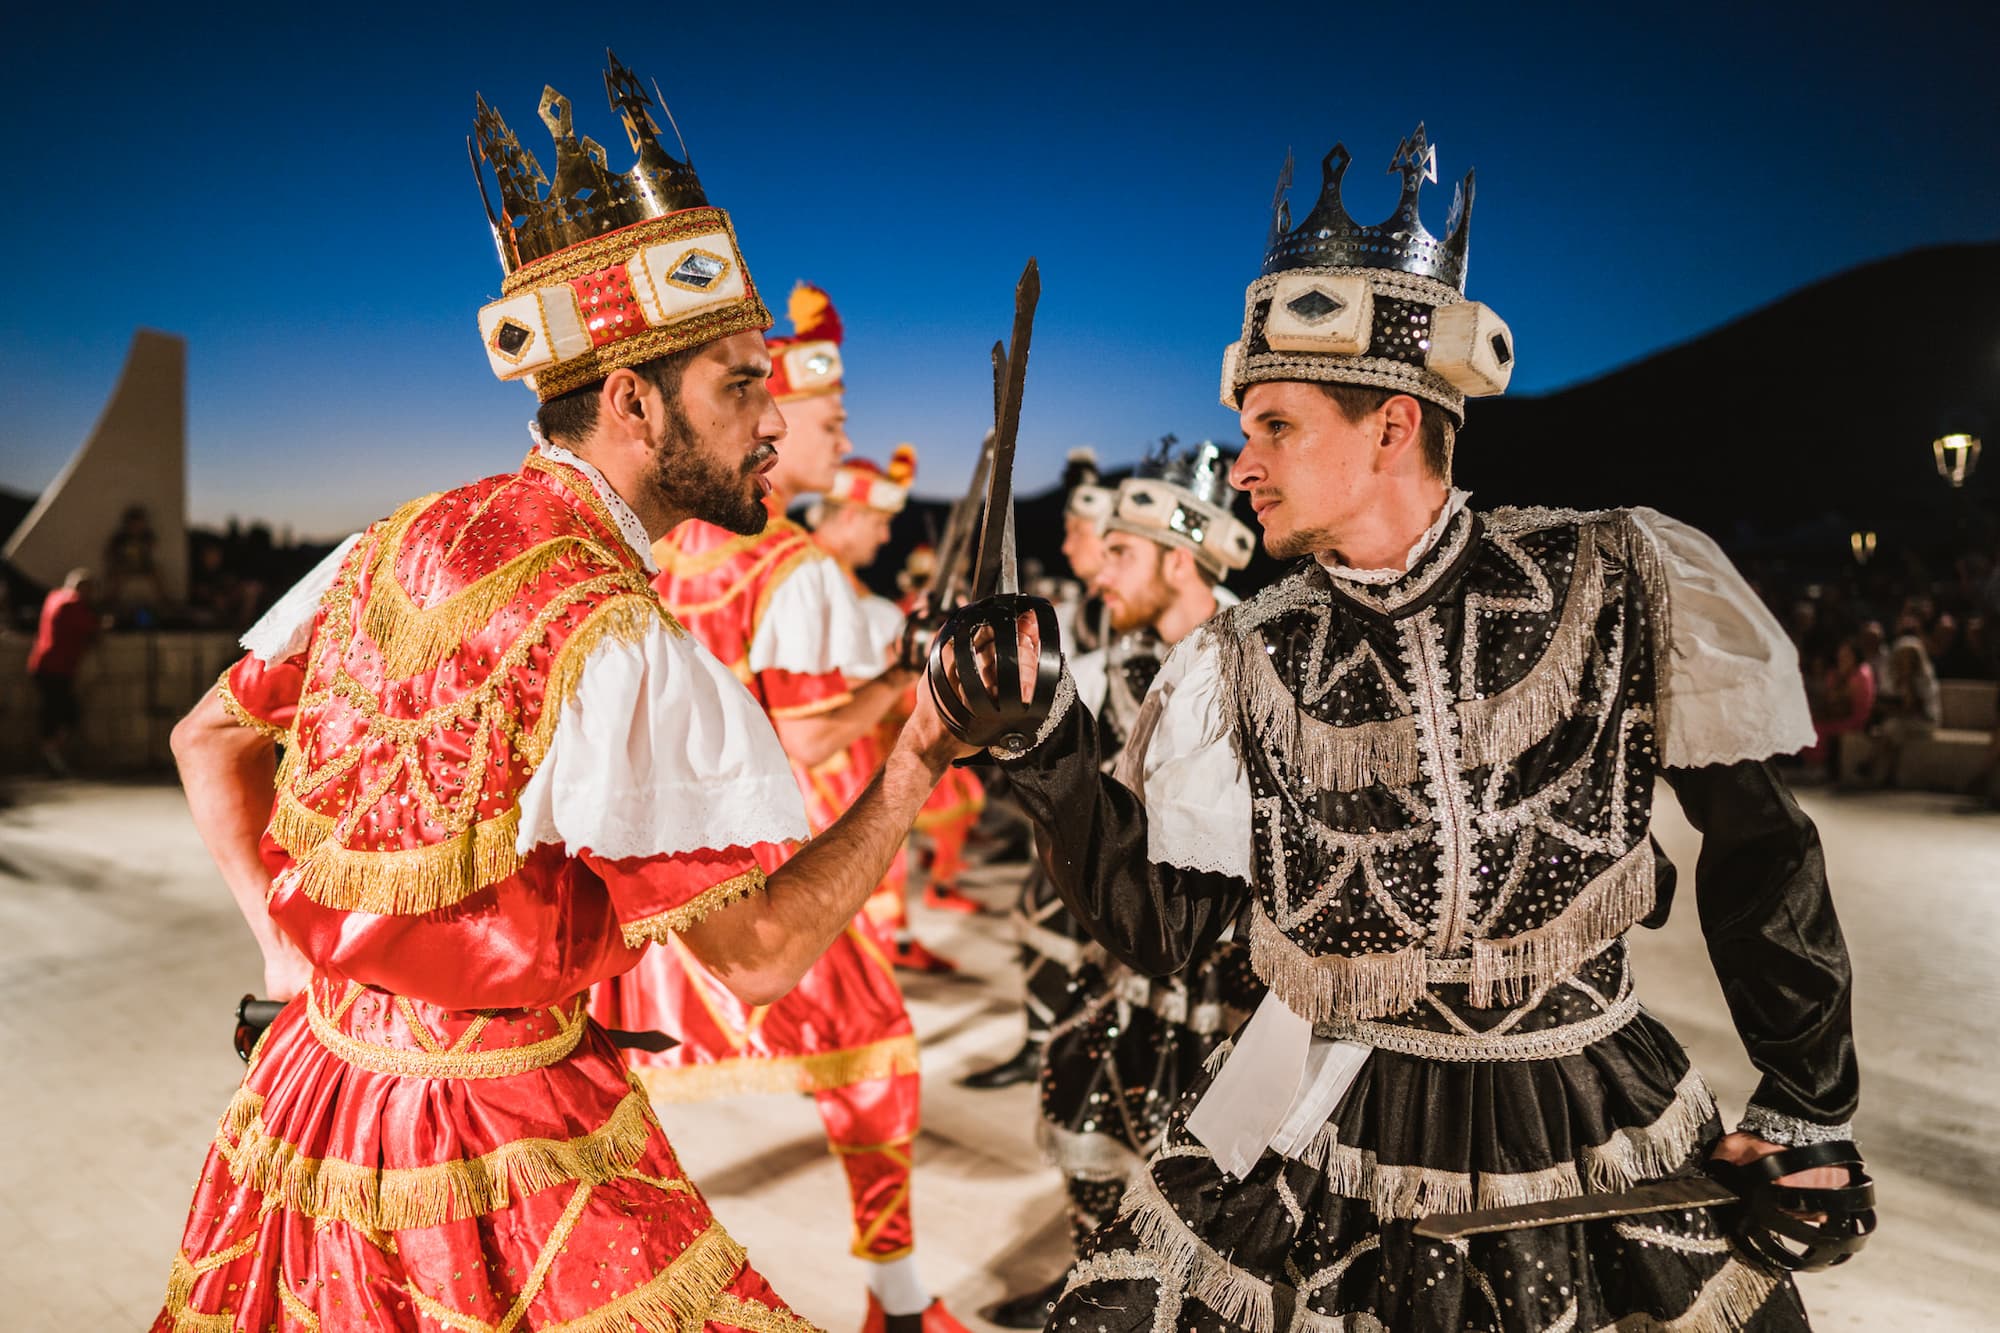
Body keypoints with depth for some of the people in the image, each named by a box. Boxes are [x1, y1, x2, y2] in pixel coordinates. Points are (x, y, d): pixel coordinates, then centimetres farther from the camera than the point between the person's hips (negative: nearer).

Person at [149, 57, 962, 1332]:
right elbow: (757, 951, -21)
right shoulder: (617, 639, -26)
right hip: (498, 1148, -8)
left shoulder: (394, 544, -1)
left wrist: (289, 943, 10)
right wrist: (918, 763, -14)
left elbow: (212, 736, 12)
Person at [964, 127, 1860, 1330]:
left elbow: (1758, 841, -1)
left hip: (1598, 1133, 0)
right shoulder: (1241, 669, -6)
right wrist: (1047, 749, -18)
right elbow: (1157, 930, -6)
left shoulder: (1623, 586, -11)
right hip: (1316, 1137, 1)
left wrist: (1810, 1106, 2)